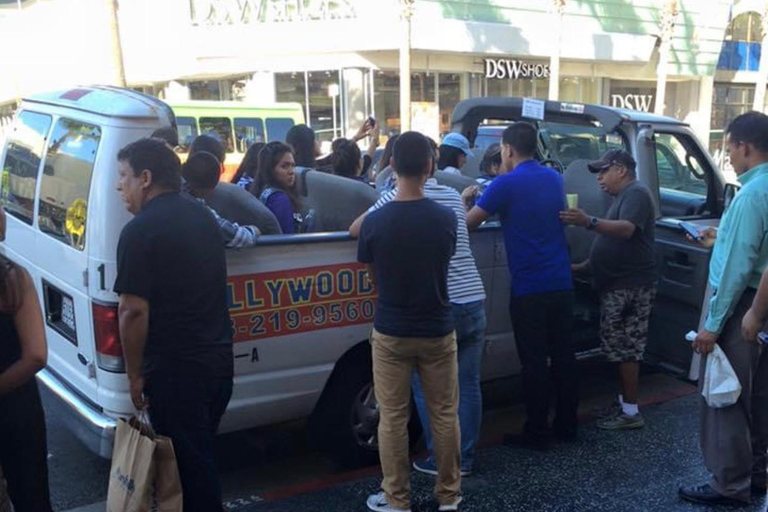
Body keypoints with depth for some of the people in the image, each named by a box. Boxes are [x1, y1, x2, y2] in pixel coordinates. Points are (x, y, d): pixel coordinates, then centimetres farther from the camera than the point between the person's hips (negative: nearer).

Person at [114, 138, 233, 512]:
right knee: (201, 457, 21)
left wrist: (134, 373, -9)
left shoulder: (141, 230, -14)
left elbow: (133, 310, -20)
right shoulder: (203, 217, 12)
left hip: (173, 369, -8)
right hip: (219, 360, 8)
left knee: (188, 466, 5)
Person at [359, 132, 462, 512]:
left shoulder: (374, 221, -11)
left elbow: (373, 277, 2)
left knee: (392, 418, 9)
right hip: (437, 330, 1)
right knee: (444, 414, 13)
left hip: (391, 332, -1)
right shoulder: (446, 218, -9)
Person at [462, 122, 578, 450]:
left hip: (529, 288, -6)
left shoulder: (506, 184, -11)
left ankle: (537, 433, 9)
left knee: (534, 363, 1)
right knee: (563, 356, 13)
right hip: (561, 284, 6)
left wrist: (466, 200, 16)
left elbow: (468, 224, -5)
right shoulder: (554, 178, 11)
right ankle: (567, 426, 23)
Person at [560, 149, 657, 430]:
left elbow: (627, 229, -30)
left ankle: (630, 412, 0)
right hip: (619, 286, 10)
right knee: (622, 346, 14)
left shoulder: (636, 193, -11)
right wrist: (581, 267, 22)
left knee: (626, 347, -6)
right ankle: (623, 402, 23)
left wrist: (589, 222, -43)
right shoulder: (623, 197, 22)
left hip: (631, 287, -10)